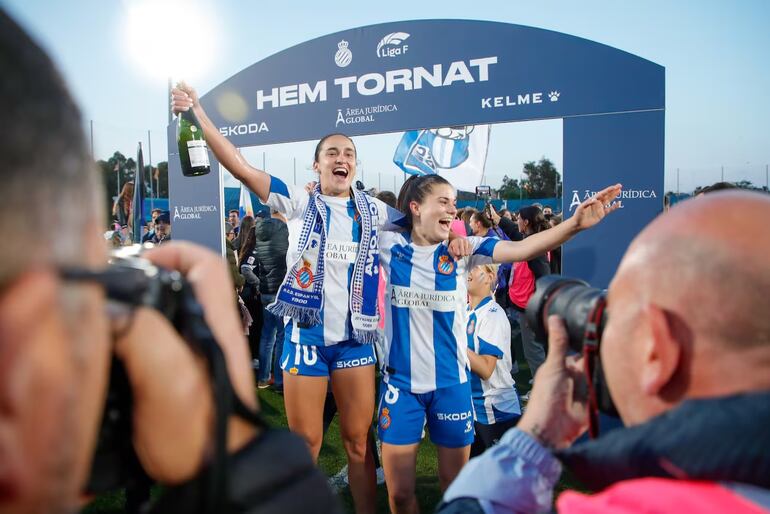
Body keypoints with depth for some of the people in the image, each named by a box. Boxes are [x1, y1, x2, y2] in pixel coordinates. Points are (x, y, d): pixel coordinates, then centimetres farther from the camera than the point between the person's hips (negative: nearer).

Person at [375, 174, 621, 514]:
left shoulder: (462, 249, -4)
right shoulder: (390, 244, -4)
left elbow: (520, 249, -17)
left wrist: (574, 224, -29)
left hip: (450, 383, 0)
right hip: (400, 381, 0)